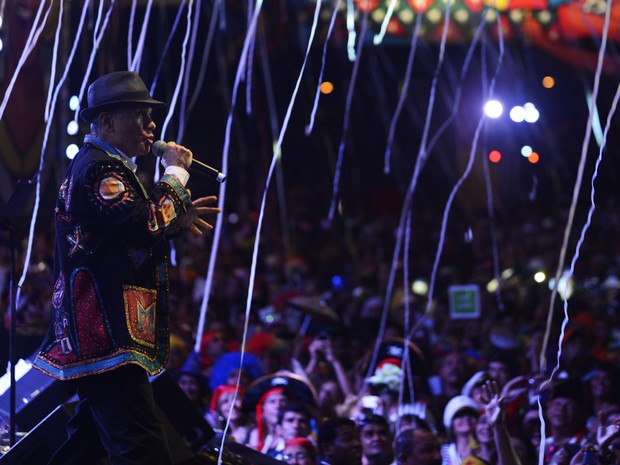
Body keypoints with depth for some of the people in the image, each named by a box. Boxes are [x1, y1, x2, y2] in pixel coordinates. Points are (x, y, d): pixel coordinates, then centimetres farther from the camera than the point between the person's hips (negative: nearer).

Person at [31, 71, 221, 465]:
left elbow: (130, 236, 26)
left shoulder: (95, 166, 22)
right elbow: (147, 224, -24)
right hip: (109, 339, -12)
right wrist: (175, 174, -10)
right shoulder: (99, 168, -12)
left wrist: (176, 221, 11)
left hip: (98, 337, 12)